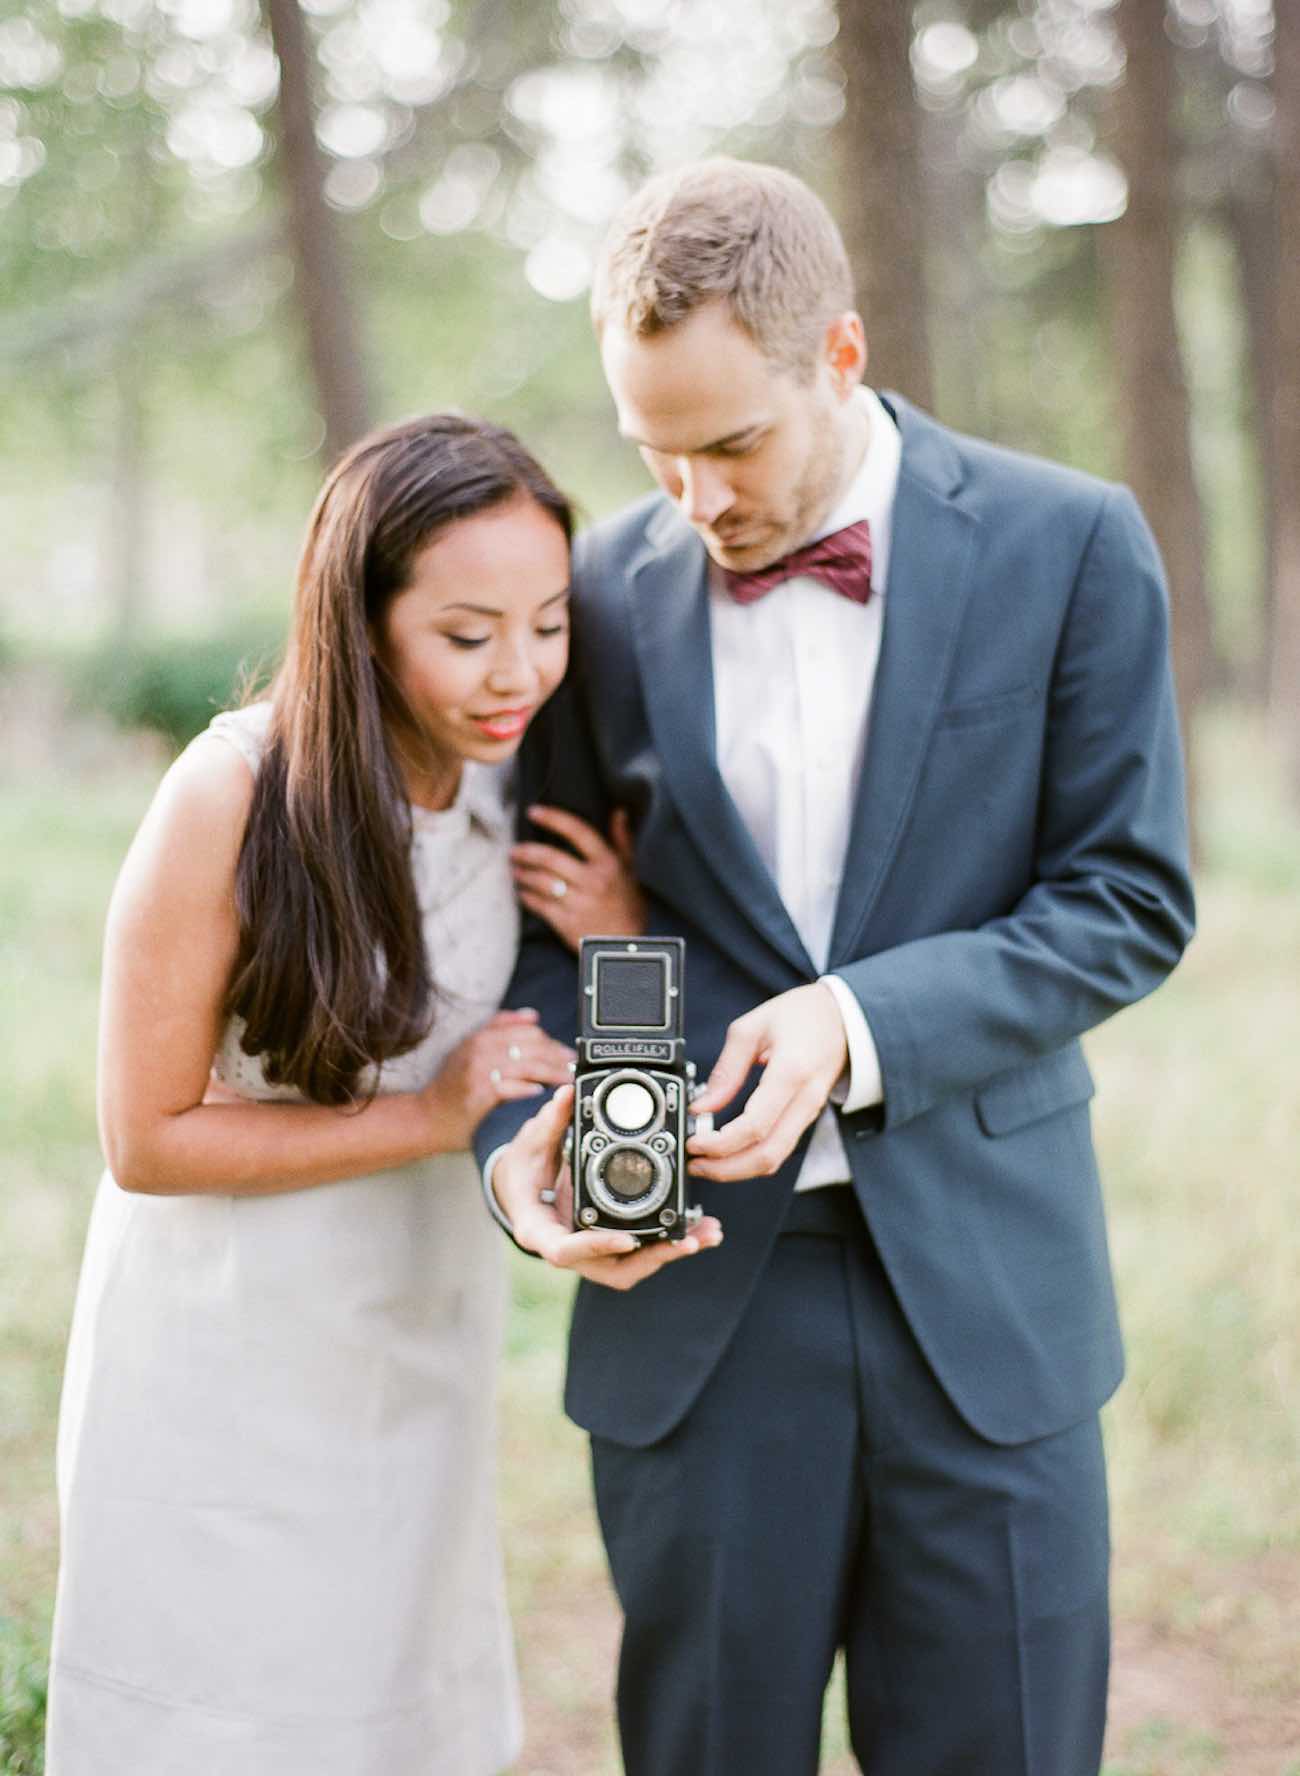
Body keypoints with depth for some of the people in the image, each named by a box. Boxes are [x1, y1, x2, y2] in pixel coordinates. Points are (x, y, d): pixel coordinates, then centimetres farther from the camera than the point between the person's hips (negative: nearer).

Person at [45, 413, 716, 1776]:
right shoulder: (235, 794, -25)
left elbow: (573, 1096, 2)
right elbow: (147, 1138, -18)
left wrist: (619, 942, -19)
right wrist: (430, 1116, -25)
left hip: (423, 1342, 5)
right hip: (229, 1348, -5)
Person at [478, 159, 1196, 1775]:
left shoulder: (1068, 546, -3)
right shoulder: (610, 587, 3)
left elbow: (1130, 899, -4)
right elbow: (552, 916, 7)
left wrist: (860, 1024, -17)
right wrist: (519, 1137, -13)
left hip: (983, 1289, -1)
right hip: (695, 1300, 2)